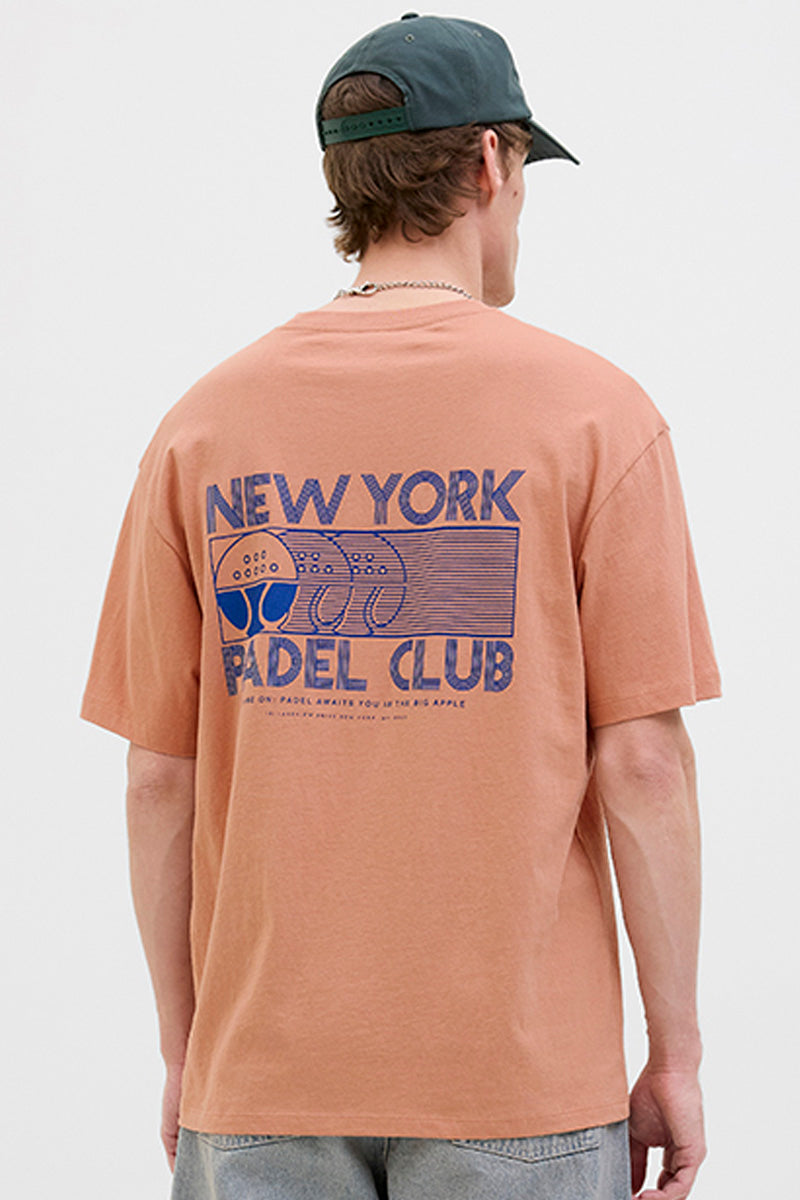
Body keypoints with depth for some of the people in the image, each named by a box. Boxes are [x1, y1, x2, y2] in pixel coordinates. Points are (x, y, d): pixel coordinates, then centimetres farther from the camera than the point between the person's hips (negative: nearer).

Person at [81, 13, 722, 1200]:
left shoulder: (204, 424, 2)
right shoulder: (596, 412, -5)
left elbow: (159, 777, 3)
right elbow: (641, 758, -8)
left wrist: (184, 1051, 12)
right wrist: (677, 1052, 1)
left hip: (259, 1075, 3)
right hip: (521, 1072, -2)